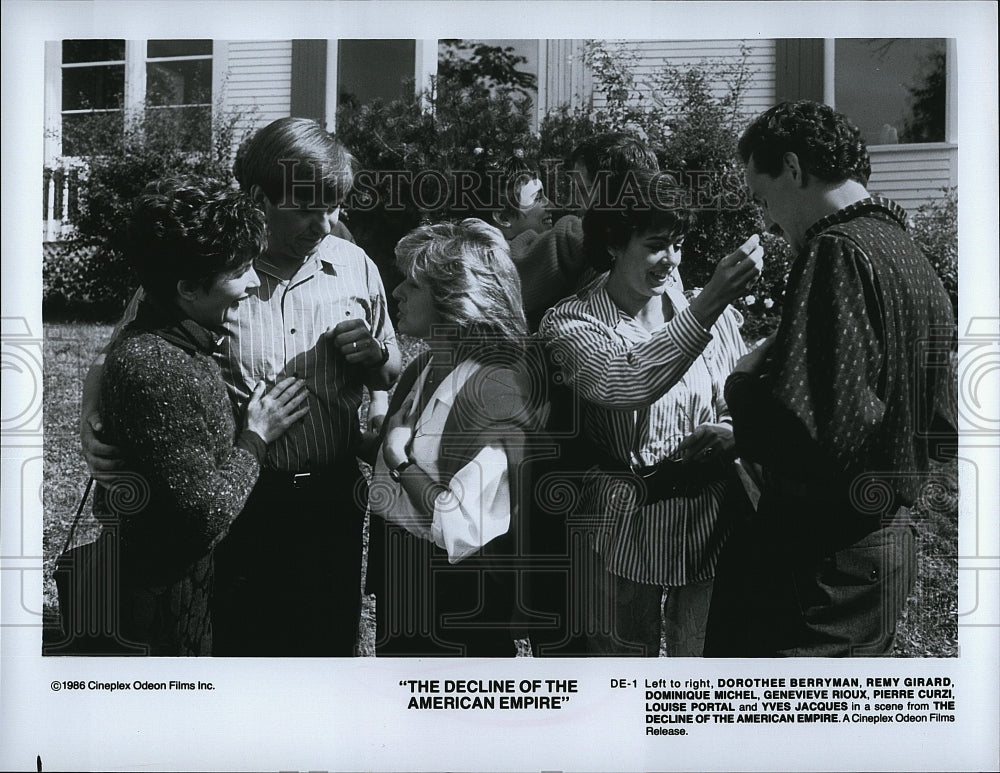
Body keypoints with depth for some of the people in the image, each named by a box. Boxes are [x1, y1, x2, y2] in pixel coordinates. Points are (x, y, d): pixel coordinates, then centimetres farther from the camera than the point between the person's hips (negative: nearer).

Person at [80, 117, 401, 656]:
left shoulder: (354, 268, 2)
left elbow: (393, 378, 15)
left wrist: (373, 357, -7)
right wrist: (92, 422, -20)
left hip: (334, 499, 3)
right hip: (236, 505, -3)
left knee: (332, 645, 17)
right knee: (239, 650, 10)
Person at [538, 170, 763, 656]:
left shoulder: (718, 318, 5)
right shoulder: (571, 323, -5)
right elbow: (620, 385, -26)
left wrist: (730, 435, -11)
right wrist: (708, 304, -34)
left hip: (708, 526, 3)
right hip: (622, 531, -2)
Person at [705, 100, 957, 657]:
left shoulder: (839, 253, -17)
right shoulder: (914, 256, 13)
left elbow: (813, 429, -29)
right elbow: (940, 425, 19)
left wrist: (744, 390, -8)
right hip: (891, 540, 10)